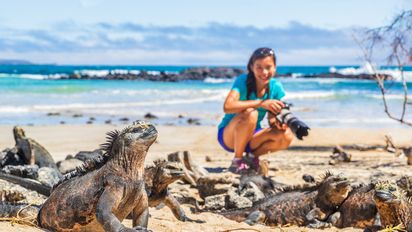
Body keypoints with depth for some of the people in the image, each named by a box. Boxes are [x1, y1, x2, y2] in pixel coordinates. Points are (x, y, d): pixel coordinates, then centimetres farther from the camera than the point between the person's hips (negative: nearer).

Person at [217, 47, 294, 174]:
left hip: (252, 136, 5)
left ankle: (251, 157, 5)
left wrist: (277, 122, -28)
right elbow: (227, 107, -38)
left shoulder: (276, 87, -7)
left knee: (286, 136, -20)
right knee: (250, 114, -35)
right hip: (229, 136, -5)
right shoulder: (243, 81, -21)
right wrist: (261, 103, -43)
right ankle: (237, 161, -16)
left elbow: (272, 118, -4)